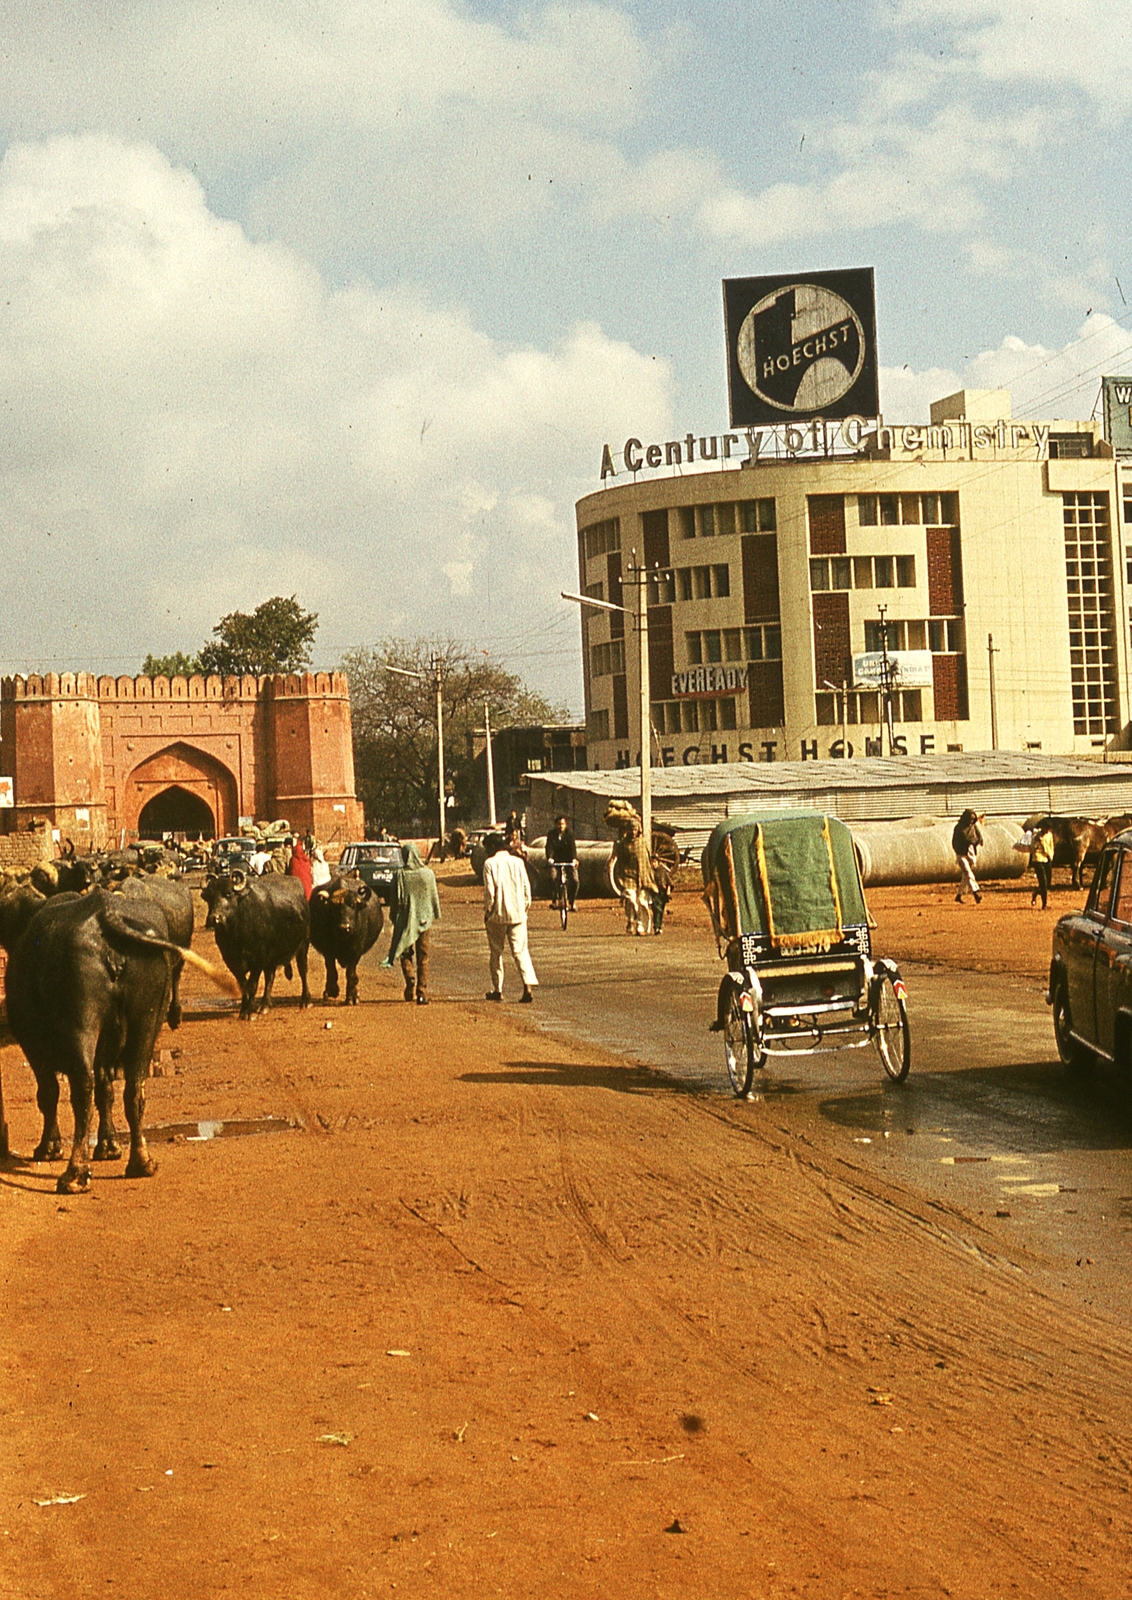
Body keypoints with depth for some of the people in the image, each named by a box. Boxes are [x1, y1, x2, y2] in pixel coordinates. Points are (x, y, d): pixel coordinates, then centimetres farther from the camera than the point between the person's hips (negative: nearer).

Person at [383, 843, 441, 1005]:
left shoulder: (400, 876, -11)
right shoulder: (428, 873, -6)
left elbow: (396, 900, -5)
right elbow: (434, 897, 3)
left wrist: (395, 918, 7)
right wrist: (436, 915, 15)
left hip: (406, 920, -1)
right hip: (424, 919, 1)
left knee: (406, 955, 14)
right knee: (423, 958, 7)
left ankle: (411, 985, -2)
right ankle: (422, 992, 5)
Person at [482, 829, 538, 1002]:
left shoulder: (490, 863, -7)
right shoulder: (518, 861, 5)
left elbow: (489, 891, -12)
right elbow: (526, 888, 5)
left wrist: (487, 912, -1)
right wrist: (525, 908, 15)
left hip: (497, 915, -3)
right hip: (518, 913, 3)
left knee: (496, 952, 11)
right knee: (520, 950, 1)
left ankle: (497, 989, 18)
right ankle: (528, 985, -18)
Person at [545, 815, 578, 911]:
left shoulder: (569, 835, -2)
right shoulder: (551, 834, -1)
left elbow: (573, 847, -16)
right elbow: (549, 847, -14)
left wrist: (574, 859, -34)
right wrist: (549, 858, -34)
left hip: (568, 861, 0)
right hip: (555, 861, 0)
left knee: (574, 880, -16)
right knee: (553, 877, -27)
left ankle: (572, 902, 5)